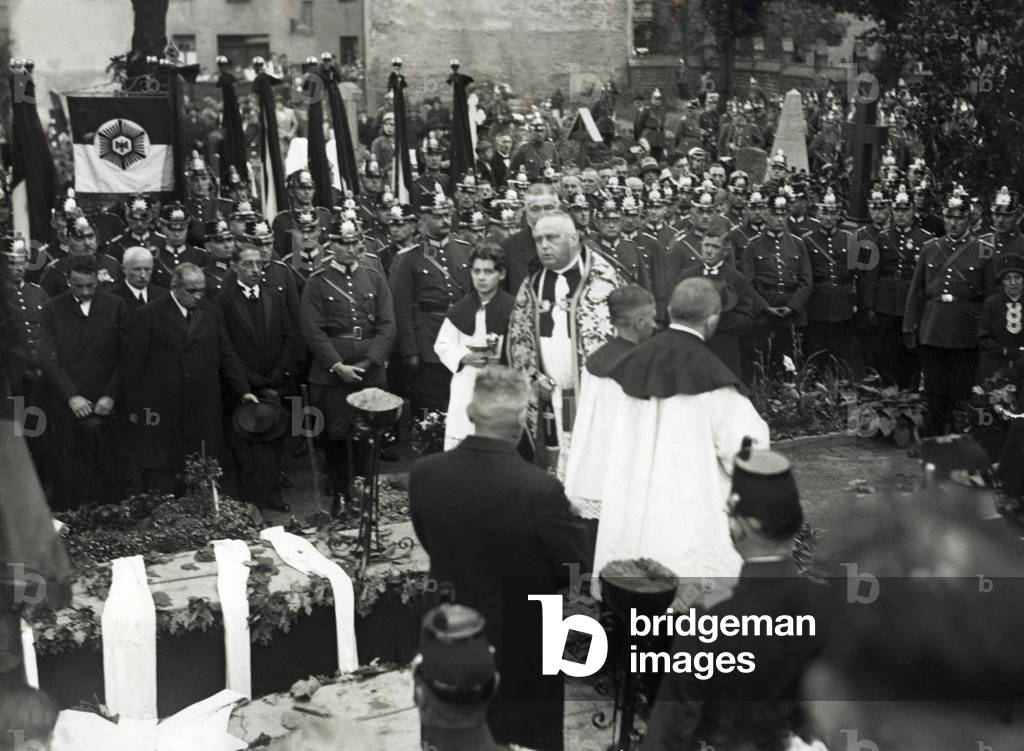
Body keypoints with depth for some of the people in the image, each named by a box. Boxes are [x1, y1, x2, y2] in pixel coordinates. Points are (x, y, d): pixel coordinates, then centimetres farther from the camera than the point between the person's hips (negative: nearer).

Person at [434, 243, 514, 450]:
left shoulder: (513, 308, -5)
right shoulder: (460, 310, 6)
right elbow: (442, 345, 10)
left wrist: (504, 359, -19)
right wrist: (464, 357, -7)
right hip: (465, 385, 3)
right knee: (455, 440, 1)